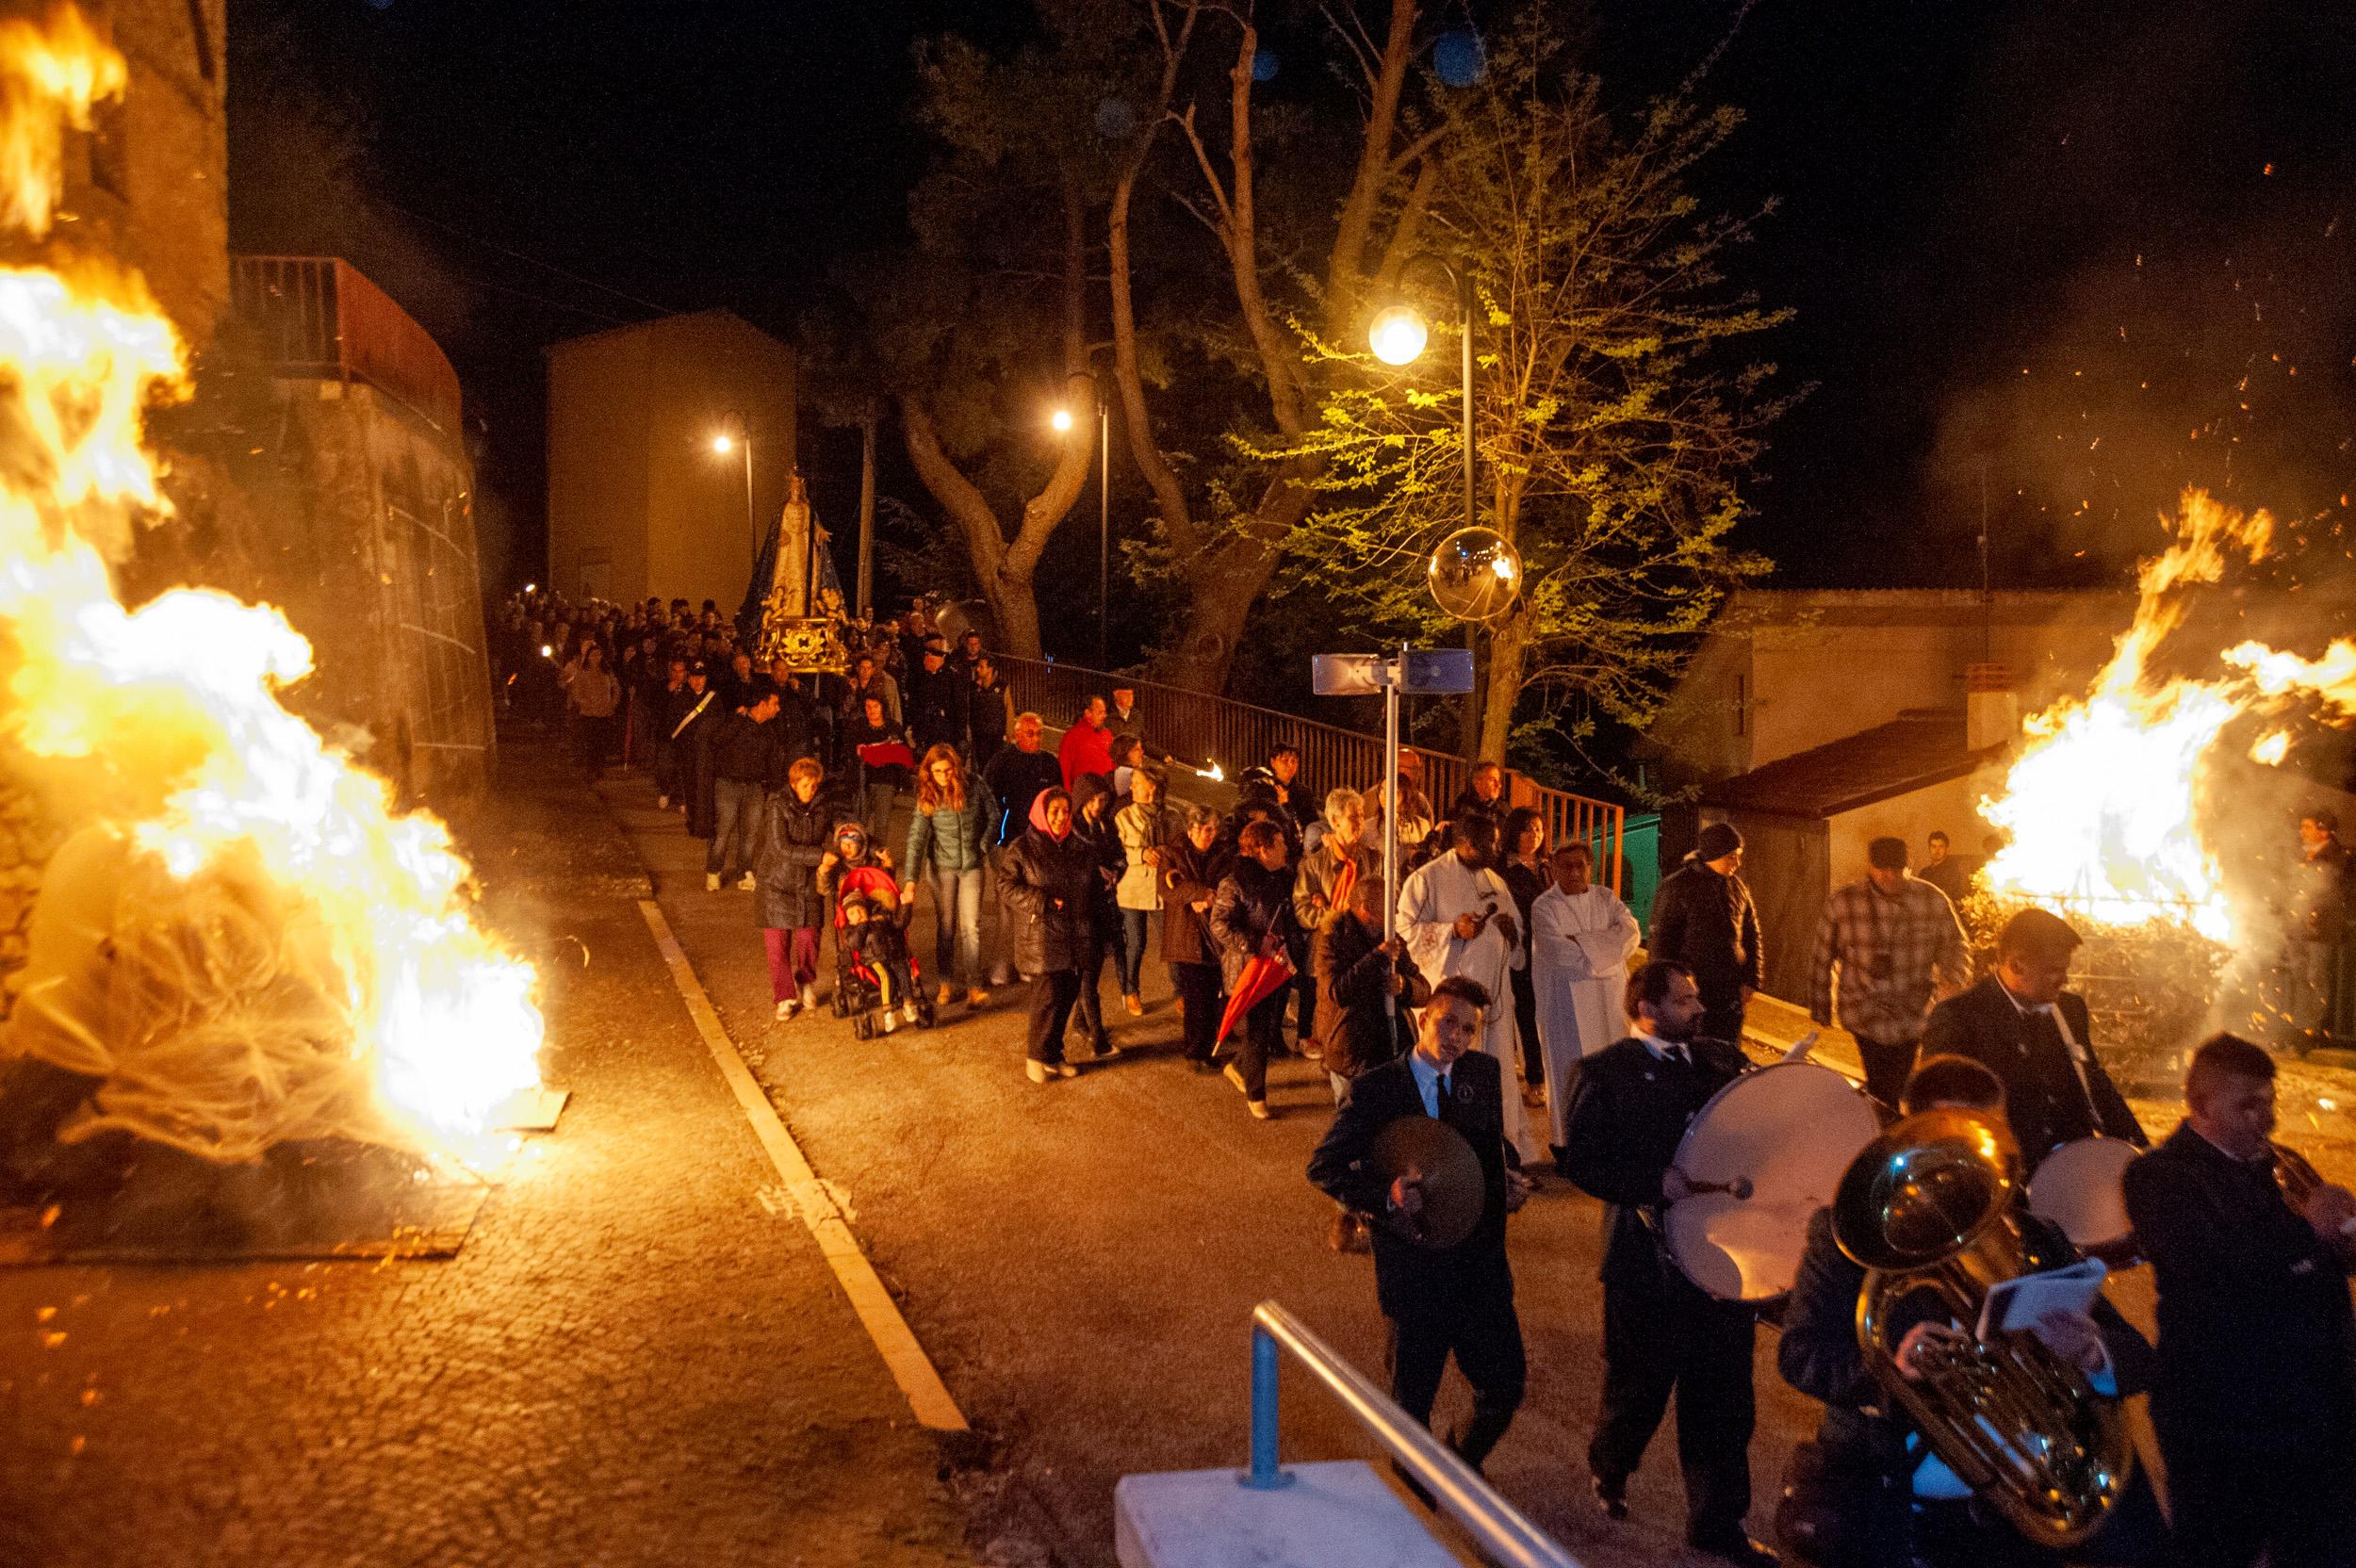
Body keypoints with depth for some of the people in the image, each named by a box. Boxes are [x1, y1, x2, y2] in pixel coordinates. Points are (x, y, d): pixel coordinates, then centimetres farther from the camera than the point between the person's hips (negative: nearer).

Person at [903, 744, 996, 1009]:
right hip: (942, 867, 0)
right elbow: (916, 838, -18)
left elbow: (993, 816, 5)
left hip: (971, 865, 0)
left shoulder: (976, 787, -11)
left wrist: (983, 846, -3)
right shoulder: (927, 797, -12)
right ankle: (945, 984, 17)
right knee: (945, 926, 8)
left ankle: (973, 987, -2)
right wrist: (911, 881, -26)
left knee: (971, 926, -3)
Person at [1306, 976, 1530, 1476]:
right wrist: (1385, 1194, -22)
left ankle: (1463, 1463, 41)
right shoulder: (1374, 1088, -11)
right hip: (1413, 1267, -3)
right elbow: (1322, 1168, -8)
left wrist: (1508, 1177, -1)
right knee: (1411, 1401, 11)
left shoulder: (1485, 1073, 2)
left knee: (1505, 1386, 8)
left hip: (1482, 1262, 4)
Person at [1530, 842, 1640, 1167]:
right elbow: (1559, 952, -18)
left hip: (1609, 1000, 4)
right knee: (1570, 1072, -1)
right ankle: (1566, 1146, 7)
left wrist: (1581, 941, -15)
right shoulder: (1544, 907, -5)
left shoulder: (1607, 899, 9)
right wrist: (1606, 947, -10)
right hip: (1565, 1002, -4)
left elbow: (1630, 933, -7)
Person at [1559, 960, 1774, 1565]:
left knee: (1724, 1399, 9)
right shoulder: (1605, 1072, -7)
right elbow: (1581, 1161, -14)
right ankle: (1610, 1470, 42)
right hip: (1646, 1259, -4)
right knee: (1638, 1385, 12)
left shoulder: (1723, 1060, 8)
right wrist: (1657, 1183, -23)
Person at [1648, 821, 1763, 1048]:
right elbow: (1659, 941, -6)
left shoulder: (1738, 887, 10)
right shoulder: (1676, 887, -7)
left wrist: (1750, 979, 9)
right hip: (1691, 988, -5)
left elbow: (1751, 934, 18)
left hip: (1731, 992, 5)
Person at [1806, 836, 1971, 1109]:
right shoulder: (1842, 901, -8)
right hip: (1867, 1016, -3)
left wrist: (1953, 982, -16)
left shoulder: (1933, 900, -3)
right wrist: (1820, 1013, 3)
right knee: (1884, 1096, -10)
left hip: (1915, 1018, 3)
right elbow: (1821, 960, 0)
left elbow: (1955, 950, 5)